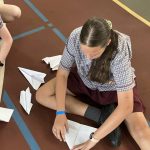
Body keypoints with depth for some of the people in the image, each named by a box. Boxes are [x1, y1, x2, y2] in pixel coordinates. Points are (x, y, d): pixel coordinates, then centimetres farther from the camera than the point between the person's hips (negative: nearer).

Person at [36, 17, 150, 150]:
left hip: (115, 88, -5)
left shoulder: (120, 53, -37)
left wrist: (93, 139, -35)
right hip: (84, 80, 5)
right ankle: (103, 115, -15)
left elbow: (126, 106, -37)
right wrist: (60, 113, -24)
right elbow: (62, 73, -16)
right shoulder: (75, 37, -29)